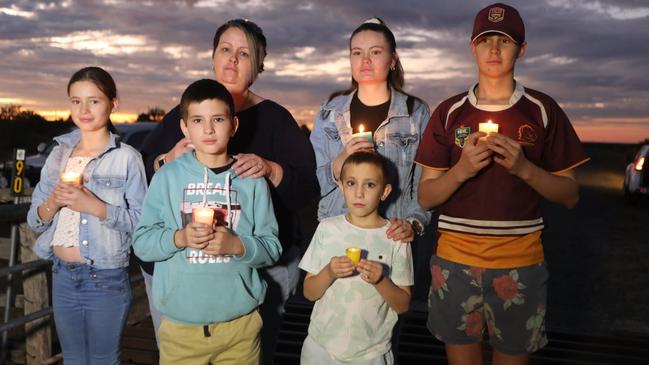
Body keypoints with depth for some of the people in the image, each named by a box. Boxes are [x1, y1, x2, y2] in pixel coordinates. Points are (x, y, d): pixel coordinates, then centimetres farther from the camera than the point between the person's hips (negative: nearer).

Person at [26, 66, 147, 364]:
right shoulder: (58, 155, 6)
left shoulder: (127, 157, -10)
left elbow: (141, 221, -14)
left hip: (106, 280, -5)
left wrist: (94, 206, -24)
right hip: (62, 276, 5)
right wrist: (52, 203, -13)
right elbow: (34, 220, 7)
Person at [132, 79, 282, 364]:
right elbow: (141, 243, -1)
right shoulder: (167, 177, 0)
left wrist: (236, 245, -19)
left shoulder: (252, 181, -1)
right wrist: (179, 238, -17)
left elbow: (272, 247, -2)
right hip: (179, 322, 0)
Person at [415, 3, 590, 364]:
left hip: (521, 265, -1)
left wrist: (524, 168, -16)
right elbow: (425, 197, 2)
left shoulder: (543, 110, 1)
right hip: (454, 262, 1)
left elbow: (570, 195, 2)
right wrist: (461, 170, -17)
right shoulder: (449, 112, 3)